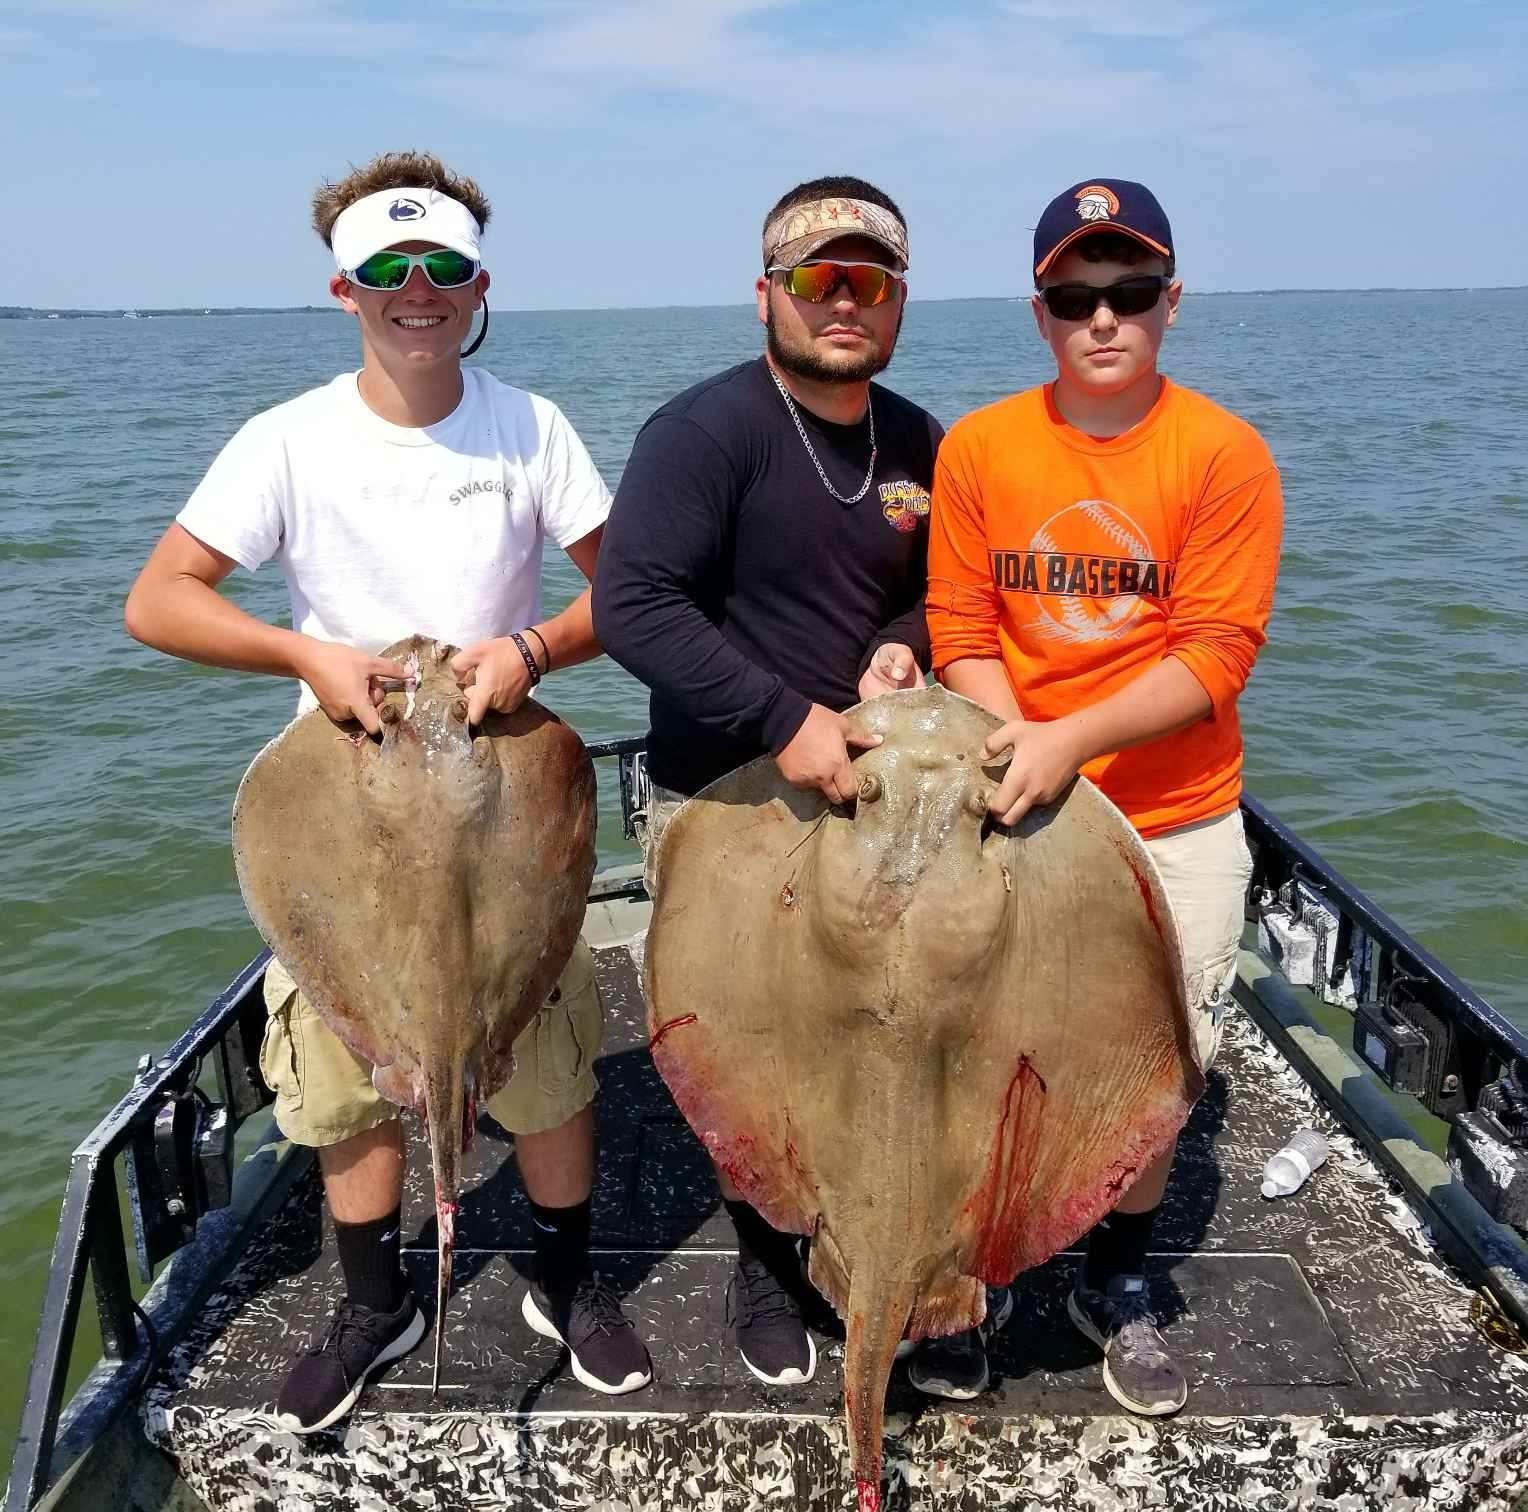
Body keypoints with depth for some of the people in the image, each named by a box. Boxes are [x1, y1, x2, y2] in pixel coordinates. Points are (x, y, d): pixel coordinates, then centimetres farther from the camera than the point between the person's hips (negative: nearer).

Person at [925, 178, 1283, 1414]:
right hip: (1023, 806, 1)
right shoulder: (978, 447, -3)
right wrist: (1021, 756, -17)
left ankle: (1118, 1285, 36)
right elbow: (962, 631, -3)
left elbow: (1218, 654, -13)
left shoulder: (1224, 453, -8)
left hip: (1178, 822, 0)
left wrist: (1071, 739, -24)